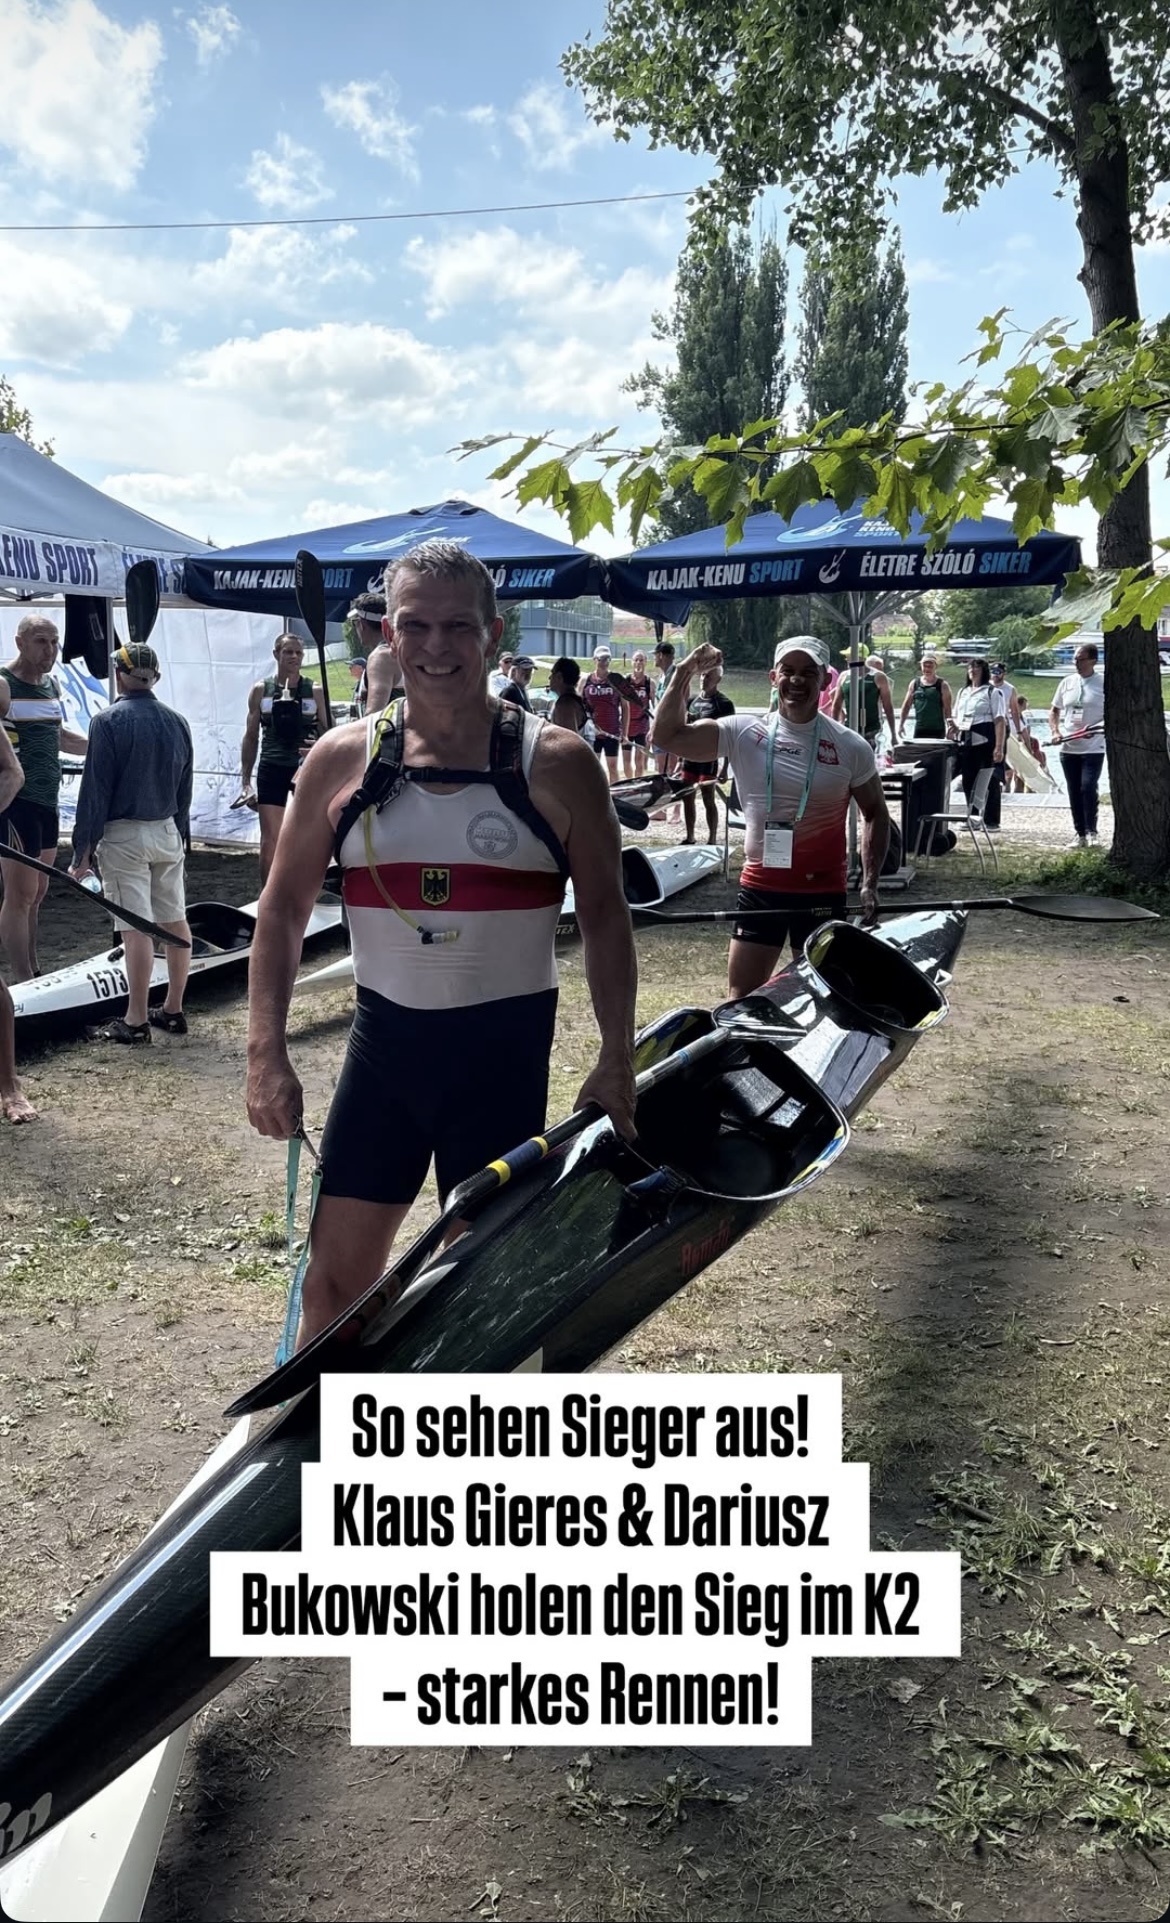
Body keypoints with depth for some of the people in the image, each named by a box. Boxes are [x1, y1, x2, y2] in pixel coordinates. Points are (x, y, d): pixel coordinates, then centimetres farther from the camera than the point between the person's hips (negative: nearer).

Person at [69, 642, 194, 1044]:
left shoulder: (108, 722, -12)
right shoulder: (177, 722, 6)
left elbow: (94, 790, -13)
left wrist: (83, 849, -8)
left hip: (123, 835, -6)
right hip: (168, 831, 6)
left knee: (137, 928, -6)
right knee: (175, 922, 10)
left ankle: (136, 1020, -1)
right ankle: (173, 1010, 19)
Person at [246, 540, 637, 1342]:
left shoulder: (554, 763, -6)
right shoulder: (345, 758, 0)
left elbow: (604, 914, -1)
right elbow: (285, 906, 5)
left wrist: (617, 1061, -4)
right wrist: (267, 1051, -2)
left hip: (505, 1044, -2)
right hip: (384, 1035, 3)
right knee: (336, 1277, 10)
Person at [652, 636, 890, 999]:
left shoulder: (850, 747, -3)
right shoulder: (744, 732, -2)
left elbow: (875, 814, 7)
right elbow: (667, 736, -6)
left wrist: (869, 883, -4)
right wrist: (684, 674, -15)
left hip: (823, 892, -1)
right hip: (759, 887, 1)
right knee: (741, 999, 4)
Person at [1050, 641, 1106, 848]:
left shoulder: (1103, 684, -4)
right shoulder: (1067, 683, 7)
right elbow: (1054, 711, 16)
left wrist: (1095, 729, -20)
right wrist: (1055, 731, 0)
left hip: (1093, 748, -4)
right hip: (1068, 748, 4)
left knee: (1088, 788, -14)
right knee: (1074, 792, 7)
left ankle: (1091, 831, -1)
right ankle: (1080, 833, 16)